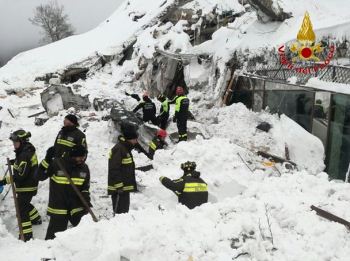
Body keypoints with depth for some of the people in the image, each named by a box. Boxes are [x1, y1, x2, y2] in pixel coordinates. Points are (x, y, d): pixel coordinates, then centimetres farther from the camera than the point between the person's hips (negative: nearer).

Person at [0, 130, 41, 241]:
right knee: (25, 203, 29)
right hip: (29, 184, 10)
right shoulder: (27, 150, 4)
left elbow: (21, 175, -29)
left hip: (26, 187, -10)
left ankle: (27, 235, -4)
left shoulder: (25, 155, -26)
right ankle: (36, 219, 48)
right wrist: (14, 162, 20)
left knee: (21, 209, -7)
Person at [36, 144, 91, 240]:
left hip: (77, 207, 3)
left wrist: (86, 200, -8)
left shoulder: (84, 168, 0)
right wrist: (47, 161, -24)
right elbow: (39, 176, -11)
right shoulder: (56, 164, -14)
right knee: (54, 236, 4)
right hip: (58, 208, -3)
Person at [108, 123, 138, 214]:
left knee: (125, 210, 16)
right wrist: (119, 186, -22)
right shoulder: (119, 149, -16)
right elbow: (114, 170, -22)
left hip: (125, 187, 10)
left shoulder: (126, 149, 15)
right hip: (119, 189, -10)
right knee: (120, 212, -8)